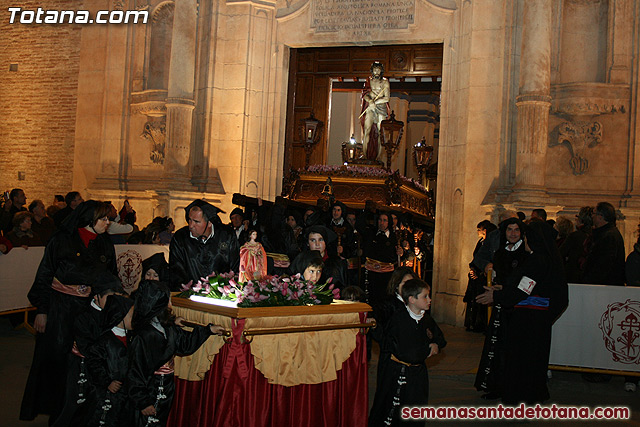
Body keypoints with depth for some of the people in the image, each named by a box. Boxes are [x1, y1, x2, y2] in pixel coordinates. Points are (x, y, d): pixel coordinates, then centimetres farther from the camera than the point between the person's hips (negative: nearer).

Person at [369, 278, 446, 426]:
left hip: (417, 374, 6)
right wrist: (428, 350, -10)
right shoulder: (398, 319, -16)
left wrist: (436, 345, -1)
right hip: (396, 373, -6)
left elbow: (440, 338, 22)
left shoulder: (426, 320, 5)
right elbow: (407, 354, -21)